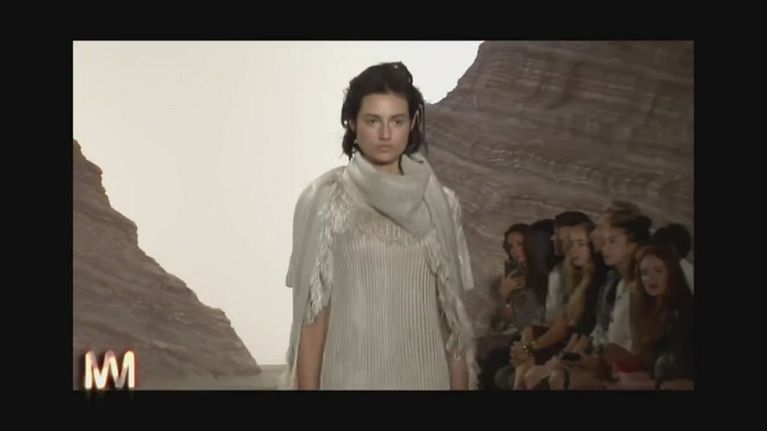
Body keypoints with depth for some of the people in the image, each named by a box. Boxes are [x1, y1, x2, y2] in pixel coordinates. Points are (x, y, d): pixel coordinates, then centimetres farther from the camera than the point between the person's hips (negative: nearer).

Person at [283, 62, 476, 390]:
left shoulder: (439, 202, 3)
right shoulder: (326, 199, -6)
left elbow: (452, 312, 6)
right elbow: (313, 310, -6)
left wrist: (460, 382, 2)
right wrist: (307, 386, -9)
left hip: (425, 374, 3)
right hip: (353, 374, -3)